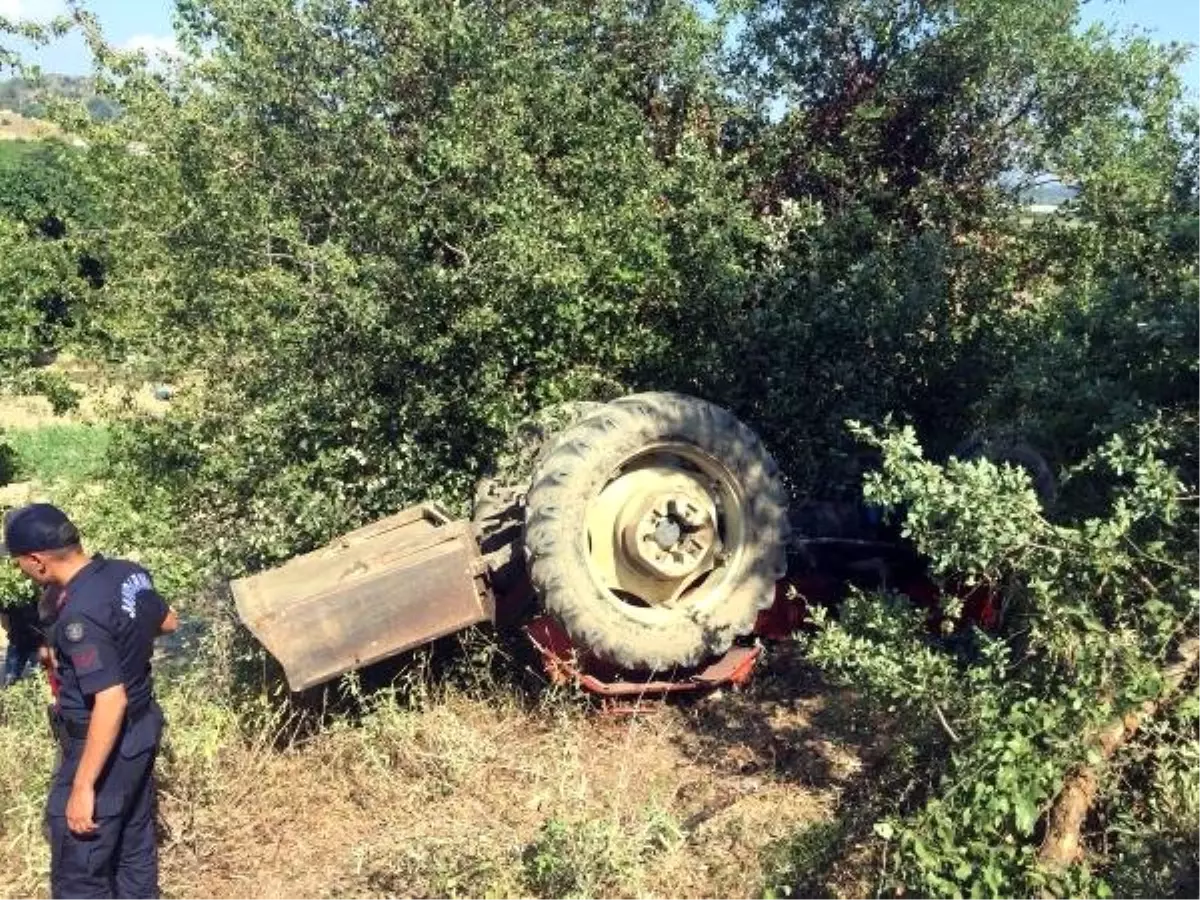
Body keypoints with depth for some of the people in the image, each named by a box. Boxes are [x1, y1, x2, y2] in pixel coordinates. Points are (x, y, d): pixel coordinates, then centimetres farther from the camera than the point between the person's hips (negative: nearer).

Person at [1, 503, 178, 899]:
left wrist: (82, 786, -26)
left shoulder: (79, 615, -29)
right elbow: (168, 622, 14)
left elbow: (112, 700, -31)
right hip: (141, 729, 9)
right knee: (135, 845, 22)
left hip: (104, 745, -9)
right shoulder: (129, 573, -4)